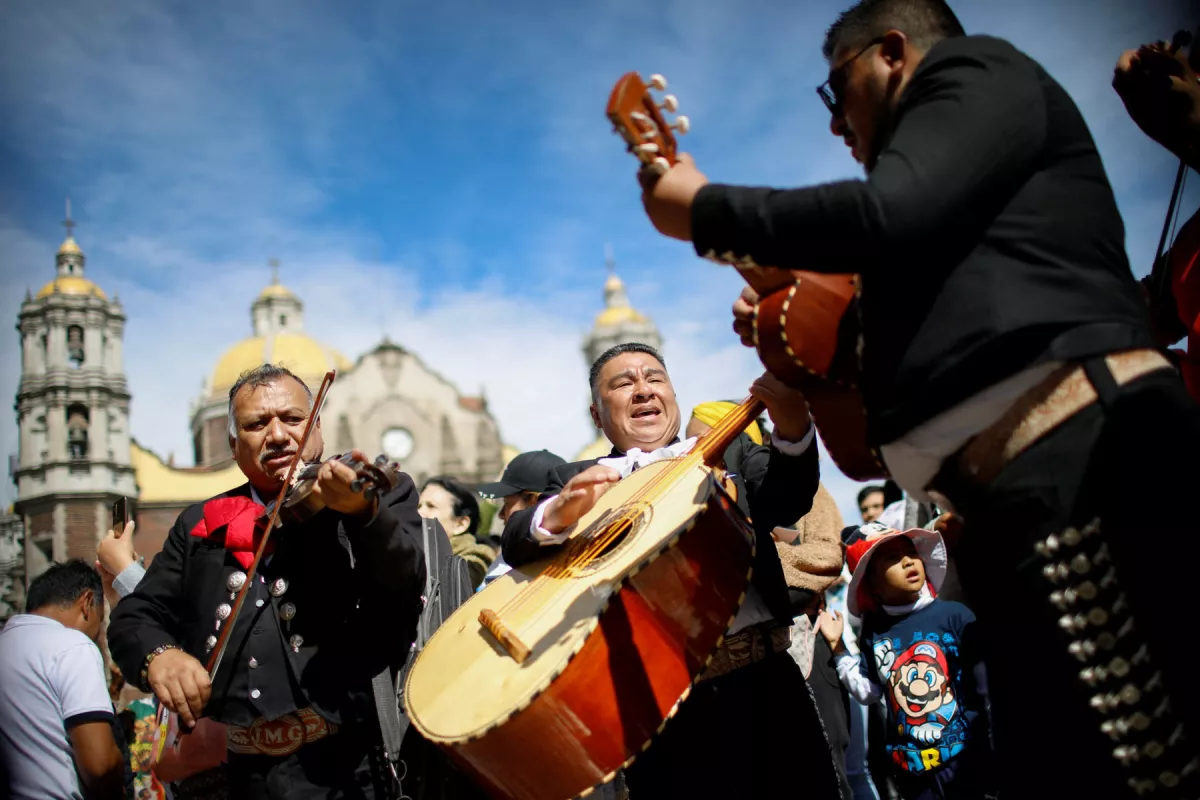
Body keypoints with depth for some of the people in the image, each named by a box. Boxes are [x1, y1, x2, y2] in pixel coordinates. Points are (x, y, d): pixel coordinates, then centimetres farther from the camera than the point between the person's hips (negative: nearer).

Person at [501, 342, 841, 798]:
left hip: (764, 679, 2)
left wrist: (792, 430, -24)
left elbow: (787, 502, -4)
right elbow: (516, 544, -4)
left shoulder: (729, 450, 14)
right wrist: (557, 514, -27)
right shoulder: (577, 481, 11)